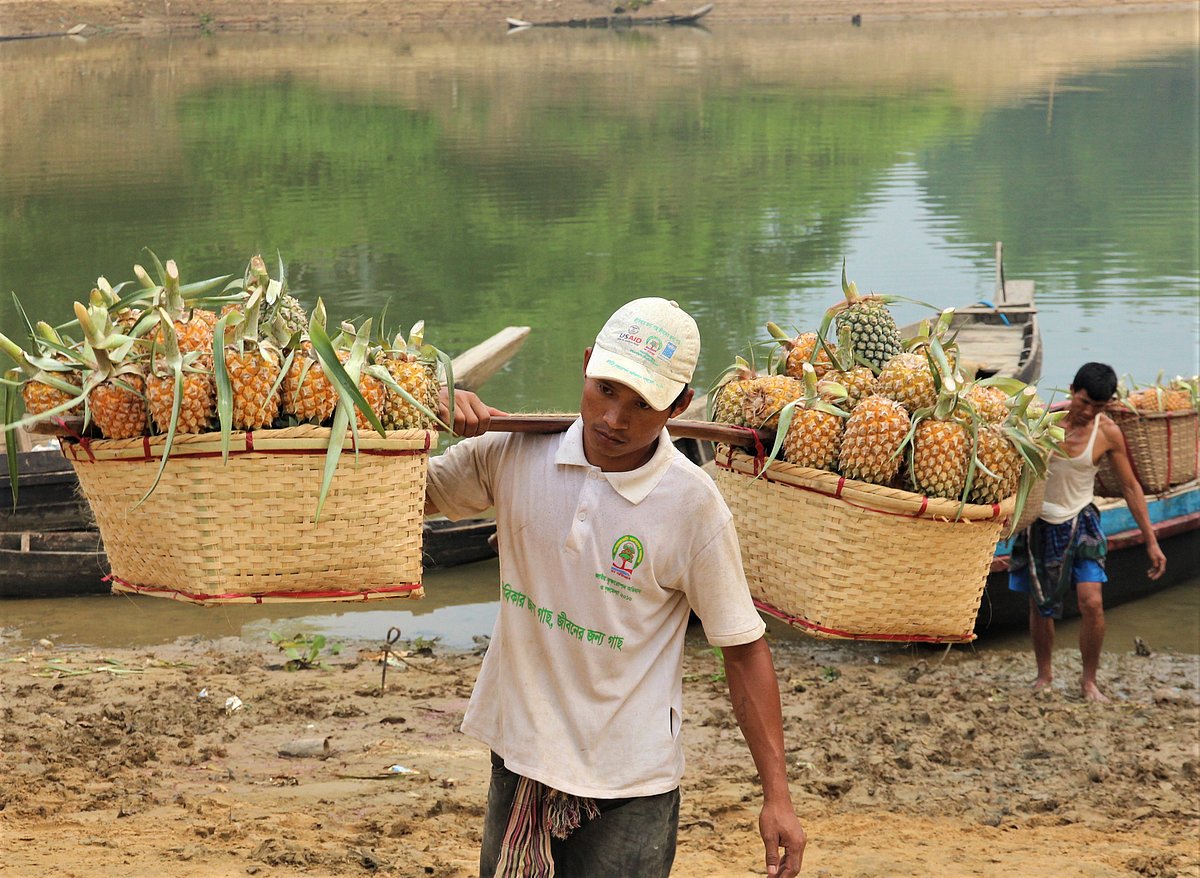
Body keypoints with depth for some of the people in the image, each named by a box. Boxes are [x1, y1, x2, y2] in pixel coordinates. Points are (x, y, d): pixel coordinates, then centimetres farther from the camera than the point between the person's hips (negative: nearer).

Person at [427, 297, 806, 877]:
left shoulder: (691, 503, -15)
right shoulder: (516, 453, -5)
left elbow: (743, 651, -9)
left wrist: (777, 796, -11)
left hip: (627, 787, -4)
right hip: (519, 759, 4)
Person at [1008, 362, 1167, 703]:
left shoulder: (1108, 433, -10)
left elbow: (1130, 487, -1)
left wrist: (1151, 540, 0)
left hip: (1079, 523, 0)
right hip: (1039, 523, 1)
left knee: (1092, 603, -13)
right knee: (1040, 606, 9)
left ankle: (1089, 680, 4)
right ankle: (1044, 674, 30)